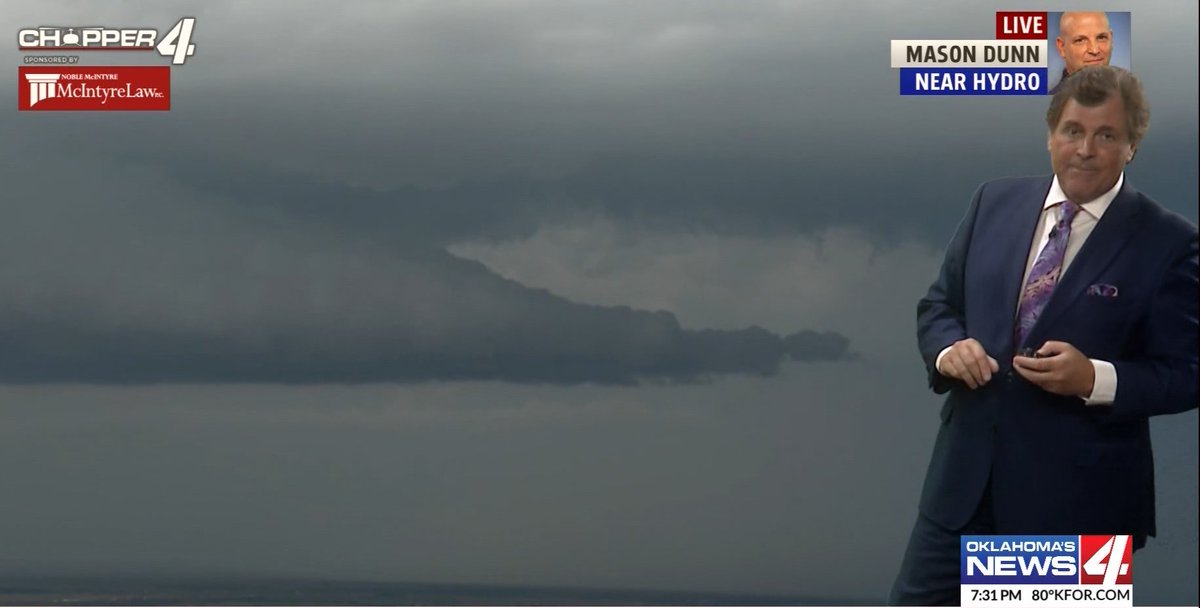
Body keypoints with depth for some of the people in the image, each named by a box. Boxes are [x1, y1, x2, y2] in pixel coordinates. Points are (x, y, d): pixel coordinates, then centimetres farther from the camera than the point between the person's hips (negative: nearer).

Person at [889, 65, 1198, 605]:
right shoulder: (996, 202, 6)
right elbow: (938, 304, 14)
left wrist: (1096, 379, -24)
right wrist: (948, 348, -9)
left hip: (1076, 495, -4)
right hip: (966, 475, 4)